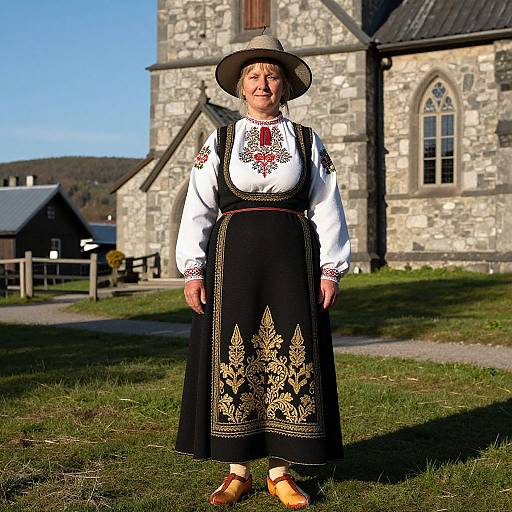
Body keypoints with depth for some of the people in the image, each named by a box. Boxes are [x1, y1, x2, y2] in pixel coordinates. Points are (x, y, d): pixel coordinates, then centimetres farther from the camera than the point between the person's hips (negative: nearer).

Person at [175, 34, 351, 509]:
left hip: (291, 259, 0)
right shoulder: (219, 142, 9)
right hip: (233, 257, 0)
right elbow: (197, 209, 5)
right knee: (233, 357, 0)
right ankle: (238, 471, 13)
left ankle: (281, 472, 12)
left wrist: (329, 270, 0)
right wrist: (193, 270, -4)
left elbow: (327, 211, 8)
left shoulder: (308, 143, 10)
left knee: (288, 357, -1)